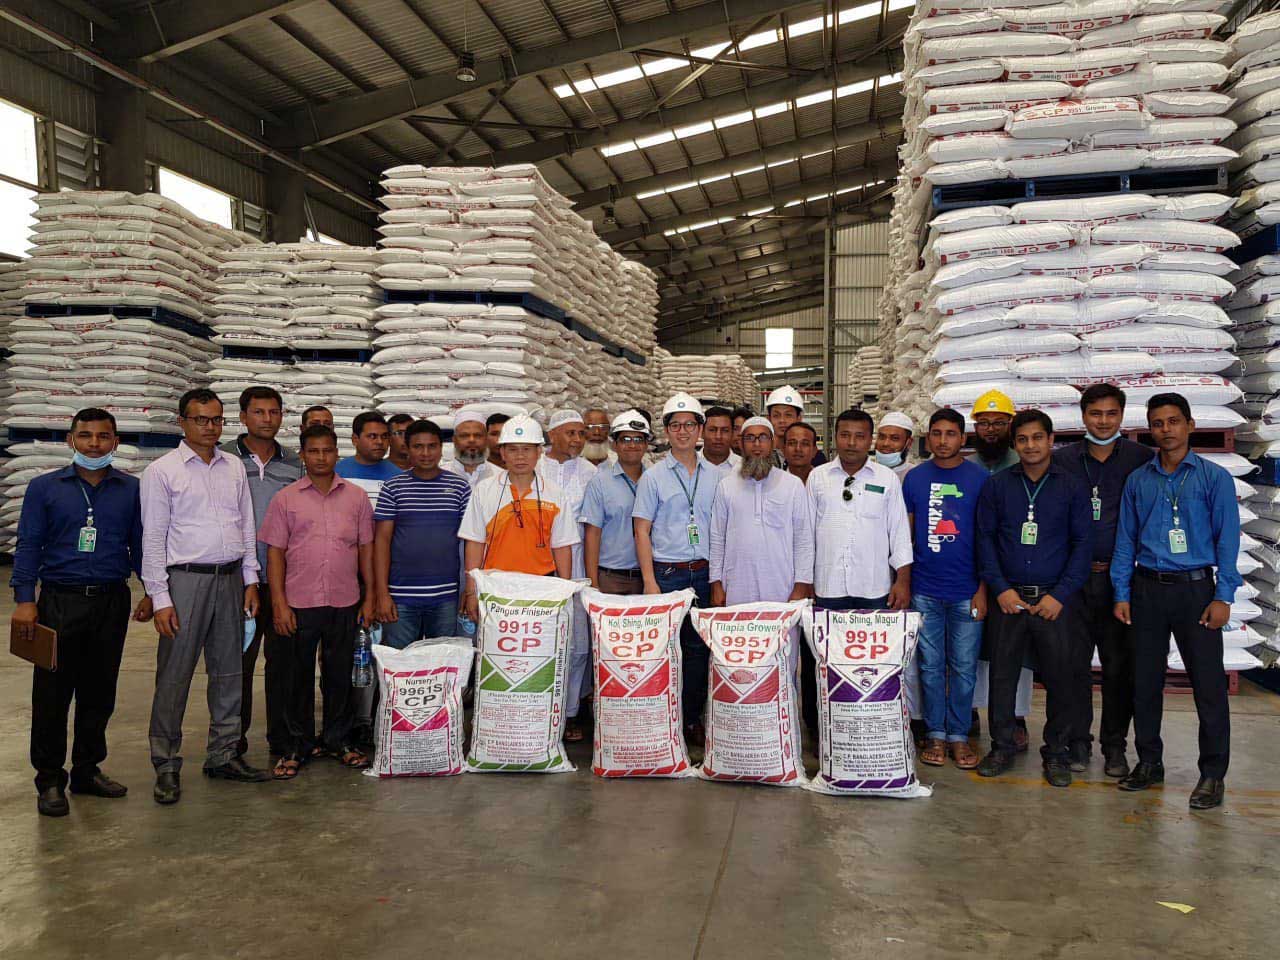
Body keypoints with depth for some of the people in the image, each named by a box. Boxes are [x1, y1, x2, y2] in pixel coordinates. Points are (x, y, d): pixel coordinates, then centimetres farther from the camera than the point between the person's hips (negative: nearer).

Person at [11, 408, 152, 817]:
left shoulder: (132, 489, 6)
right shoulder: (45, 487, 3)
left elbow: (141, 545, 9)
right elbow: (28, 546, 1)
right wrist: (24, 599, -8)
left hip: (111, 603, 2)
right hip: (59, 602, -2)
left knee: (99, 691, 10)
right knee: (52, 694, 1)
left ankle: (87, 770, 25)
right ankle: (50, 780, 14)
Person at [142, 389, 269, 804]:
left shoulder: (234, 467, 10)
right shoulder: (162, 470, -3)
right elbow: (153, 537, -6)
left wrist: (251, 579, 8)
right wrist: (160, 598, -10)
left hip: (231, 579, 5)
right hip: (185, 579, -5)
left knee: (228, 671, 11)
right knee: (174, 676, -1)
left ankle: (223, 755, 23)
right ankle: (167, 765, 11)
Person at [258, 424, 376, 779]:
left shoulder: (356, 497, 6)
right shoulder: (286, 499, 1)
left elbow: (366, 548, 9)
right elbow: (275, 553, 0)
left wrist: (370, 596, 4)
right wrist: (279, 603, -6)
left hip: (344, 603, 1)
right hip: (299, 603, -1)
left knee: (340, 675, 11)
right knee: (299, 676, 8)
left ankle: (339, 740, 25)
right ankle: (298, 745, 21)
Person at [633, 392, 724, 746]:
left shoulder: (715, 476, 10)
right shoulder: (653, 476, 2)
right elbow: (642, 531, -1)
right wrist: (649, 580, -9)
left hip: (704, 573, 3)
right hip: (667, 573, -3)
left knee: (699, 647, 7)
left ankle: (693, 720, 18)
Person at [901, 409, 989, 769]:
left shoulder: (979, 478, 0)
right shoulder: (915, 478, 5)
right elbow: (905, 535, 8)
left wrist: (983, 589, -5)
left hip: (966, 592, -1)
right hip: (924, 591, 1)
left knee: (964, 667, 6)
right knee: (930, 665, 8)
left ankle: (959, 735, 18)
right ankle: (935, 733, 19)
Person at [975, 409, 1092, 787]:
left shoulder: (1072, 487, 3)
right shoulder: (997, 485, 5)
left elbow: (1082, 543, 1)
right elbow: (985, 538, 4)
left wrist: (1061, 595, -8)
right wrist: (1001, 588, -5)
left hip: (1054, 599, -1)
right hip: (1007, 597, 1)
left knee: (1059, 677, 4)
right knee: (1002, 674, 6)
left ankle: (1056, 752, 19)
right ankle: (1002, 747, 20)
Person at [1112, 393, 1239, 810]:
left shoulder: (1214, 477, -1)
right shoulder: (1138, 480, 7)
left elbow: (1227, 539, -4)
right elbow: (1126, 540, 9)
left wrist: (1223, 597, -10)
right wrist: (1121, 593, 4)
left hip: (1195, 588, -3)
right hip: (1147, 590, 3)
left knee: (1209, 684, 0)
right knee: (1145, 681, 9)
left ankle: (1213, 773, 13)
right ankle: (1149, 761, 23)